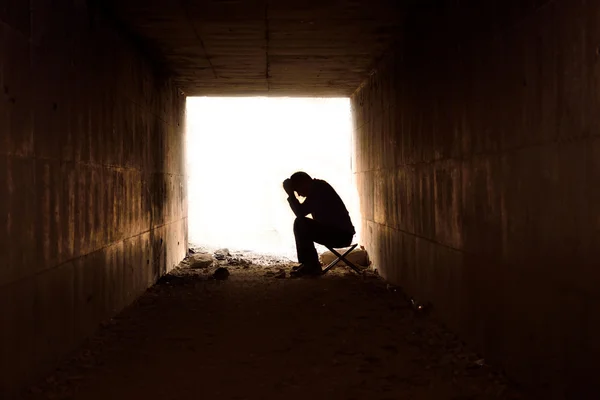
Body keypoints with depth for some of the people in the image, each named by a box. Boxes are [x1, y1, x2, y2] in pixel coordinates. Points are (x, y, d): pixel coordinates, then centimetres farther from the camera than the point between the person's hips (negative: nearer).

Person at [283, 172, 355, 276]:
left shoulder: (319, 189, -14)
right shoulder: (318, 188, 16)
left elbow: (300, 213, -20)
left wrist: (290, 194, -11)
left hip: (341, 234, -10)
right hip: (339, 233, 10)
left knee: (300, 224, -17)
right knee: (302, 225, 18)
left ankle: (311, 266, -13)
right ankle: (310, 264, 13)